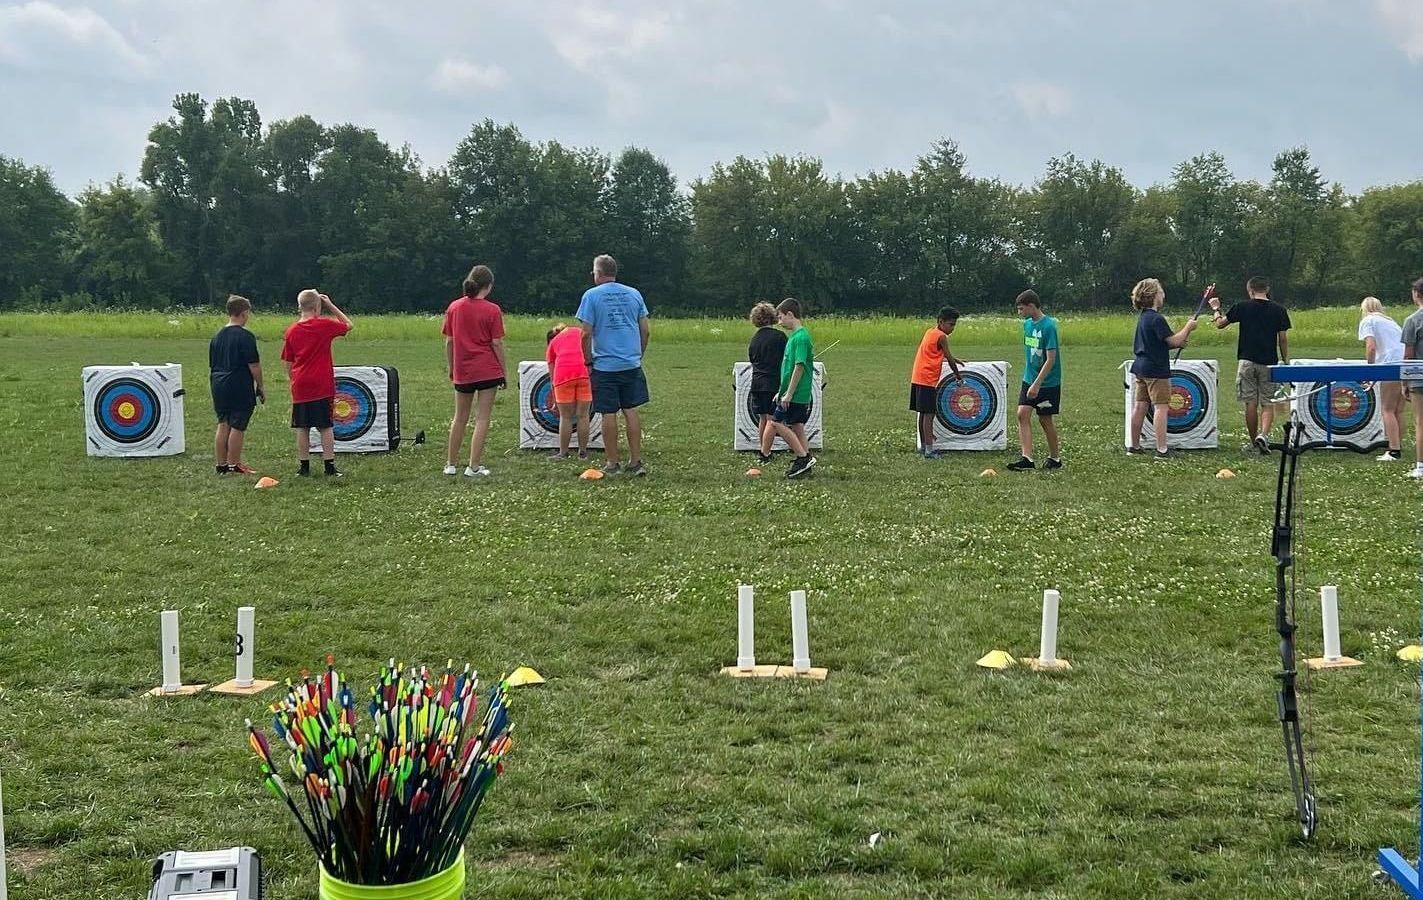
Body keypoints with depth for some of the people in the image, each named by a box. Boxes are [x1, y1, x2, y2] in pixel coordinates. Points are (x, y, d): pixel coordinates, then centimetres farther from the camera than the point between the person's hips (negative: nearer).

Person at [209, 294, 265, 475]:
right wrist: (260, 388, -3)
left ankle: (221, 465, 14)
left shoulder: (217, 336, 12)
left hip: (219, 386, 7)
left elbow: (211, 366, 18)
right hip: (239, 388, -7)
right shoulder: (245, 336, -11)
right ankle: (234, 465, 0)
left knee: (223, 425, 11)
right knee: (237, 426, -2)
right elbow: (254, 366, -12)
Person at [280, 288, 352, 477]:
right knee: (326, 427, 1)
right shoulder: (324, 325, -7)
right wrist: (331, 305, 9)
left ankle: (304, 466, 10)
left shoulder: (291, 330, 3)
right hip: (322, 384, -2)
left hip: (300, 386, 2)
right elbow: (348, 325, 11)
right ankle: (329, 467, -1)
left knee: (302, 427, 7)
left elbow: (288, 362, 8)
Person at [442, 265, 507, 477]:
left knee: (460, 418, 16)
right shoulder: (492, 310, -8)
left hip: (462, 372, 4)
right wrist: (504, 372, 1)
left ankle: (451, 463, 21)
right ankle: (474, 466, -1)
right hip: (488, 371, -4)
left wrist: (451, 369, 16)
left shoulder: (453, 307, 4)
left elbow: (449, 342, 6)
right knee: (482, 419, 1)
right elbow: (497, 343, -7)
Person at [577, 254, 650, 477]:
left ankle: (612, 464, 6)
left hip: (605, 365, -4)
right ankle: (636, 461, 9)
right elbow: (645, 330, 9)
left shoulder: (592, 295, -5)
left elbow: (586, 334, -9)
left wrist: (587, 360, 2)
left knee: (609, 414, 1)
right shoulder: (633, 294, 8)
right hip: (632, 364, 4)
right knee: (631, 410, 9)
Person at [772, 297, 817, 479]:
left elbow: (799, 367, -22)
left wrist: (788, 394, -21)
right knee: (796, 425, 11)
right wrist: (782, 392, 23)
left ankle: (803, 457, -7)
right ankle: (805, 461, 15)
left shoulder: (800, 337, -17)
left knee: (777, 423, -8)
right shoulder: (795, 335, 14)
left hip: (796, 394, -10)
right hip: (801, 395, 10)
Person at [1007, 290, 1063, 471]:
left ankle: (1055, 458, 21)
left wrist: (1037, 384, -24)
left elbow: (1051, 359, -21)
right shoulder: (1027, 324, 6)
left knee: (1045, 419, 4)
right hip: (1029, 380, 7)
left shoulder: (1049, 326, -19)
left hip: (1048, 382, -7)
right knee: (1022, 414, -7)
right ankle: (1026, 457, -10)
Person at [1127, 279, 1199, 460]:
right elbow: (1174, 341, -20)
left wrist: (1179, 342, 11)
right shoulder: (1157, 319, -17)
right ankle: (1162, 450, -11)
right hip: (1156, 369, -9)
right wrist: (1188, 327, -6)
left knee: (1140, 406, 12)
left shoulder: (1143, 317, 13)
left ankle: (1134, 446, 17)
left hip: (1140, 367, 9)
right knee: (1161, 407, -7)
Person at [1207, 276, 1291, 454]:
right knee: (1268, 403, 6)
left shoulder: (1241, 307, -3)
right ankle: (1263, 434, -17)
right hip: (1269, 362, 0)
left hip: (1247, 360, 0)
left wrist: (1215, 309, 25)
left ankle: (1253, 442, 12)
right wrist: (1285, 361, 13)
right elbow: (1283, 339, 2)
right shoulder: (1278, 310, 1)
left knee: (1251, 403, 7)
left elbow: (1220, 324, 7)